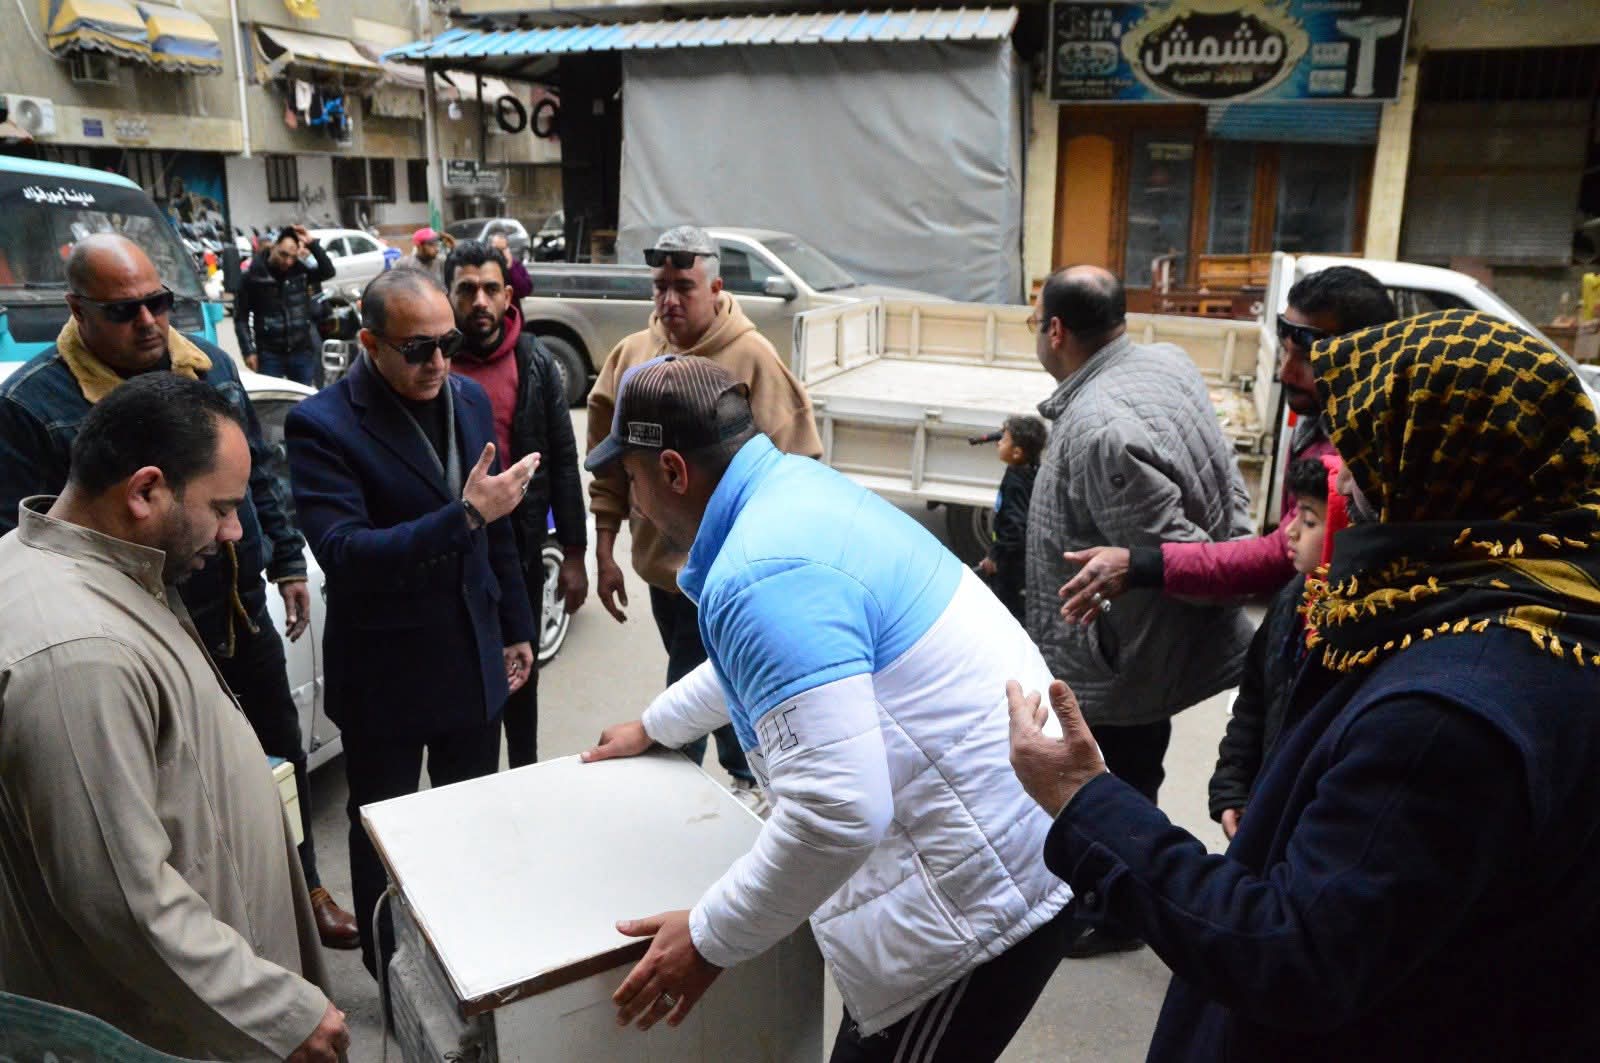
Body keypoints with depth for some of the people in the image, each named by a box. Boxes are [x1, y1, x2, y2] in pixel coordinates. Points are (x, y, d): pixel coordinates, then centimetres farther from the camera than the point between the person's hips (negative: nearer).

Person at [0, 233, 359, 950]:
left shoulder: (209, 366, 2)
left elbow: (260, 476, 12)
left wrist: (288, 564, 11)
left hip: (244, 619, 5)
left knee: (282, 759, 18)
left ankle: (303, 886, 39)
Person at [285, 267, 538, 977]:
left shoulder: (470, 399, 2)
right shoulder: (321, 426, -17)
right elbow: (344, 553, -27)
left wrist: (515, 628, 15)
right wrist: (464, 514, -34)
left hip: (474, 659, 5)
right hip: (386, 675, -5)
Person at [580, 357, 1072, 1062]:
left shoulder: (763, 576, -26)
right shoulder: (797, 486, 6)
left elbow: (835, 811, -31)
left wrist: (709, 940, -16)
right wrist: (656, 727, 37)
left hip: (986, 886, -10)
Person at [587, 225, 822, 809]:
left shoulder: (752, 357, -16)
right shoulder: (630, 355, -2)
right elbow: (609, 467, 5)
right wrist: (606, 553, 5)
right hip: (663, 561, 4)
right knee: (685, 677, 23)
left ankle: (747, 778, 39)